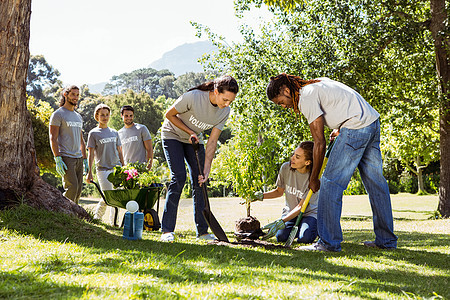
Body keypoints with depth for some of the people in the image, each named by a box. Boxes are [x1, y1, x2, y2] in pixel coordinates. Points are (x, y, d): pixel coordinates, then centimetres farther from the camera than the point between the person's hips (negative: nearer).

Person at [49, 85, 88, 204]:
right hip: (66, 157, -7)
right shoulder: (58, 114, -3)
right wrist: (57, 159, -17)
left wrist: (85, 159, 18)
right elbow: (53, 138, -9)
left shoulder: (78, 117, 21)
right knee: (72, 187, -16)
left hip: (78, 158, 7)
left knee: (78, 189, 4)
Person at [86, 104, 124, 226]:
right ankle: (97, 217, 12)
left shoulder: (114, 133, 15)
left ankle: (114, 221, 10)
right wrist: (89, 172, -5)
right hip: (103, 169, -4)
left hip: (116, 168, 4)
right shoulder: (93, 133, 2)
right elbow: (91, 153, 0)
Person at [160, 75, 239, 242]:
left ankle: (202, 231, 5)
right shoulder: (193, 97, -33)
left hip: (195, 141, 5)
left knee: (199, 182, -3)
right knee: (179, 178, -18)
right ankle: (167, 230, -14)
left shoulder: (225, 111, -17)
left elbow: (212, 142, -14)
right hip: (173, 135, -5)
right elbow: (169, 115, -16)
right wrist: (190, 132, -20)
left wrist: (206, 170, -19)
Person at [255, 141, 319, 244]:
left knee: (304, 238, -30)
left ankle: (315, 228, 5)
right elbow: (279, 192, 6)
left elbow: (301, 207, -24)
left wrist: (280, 222, -34)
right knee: (281, 237, -24)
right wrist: (261, 196, -12)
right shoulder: (286, 168, -12)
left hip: (309, 213, -3)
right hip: (290, 211, 3)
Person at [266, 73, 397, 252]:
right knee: (376, 182, 12)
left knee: (331, 182, -7)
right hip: (373, 122, 10)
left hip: (356, 128, -10)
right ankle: (386, 240, 18)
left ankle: (329, 242, -6)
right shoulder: (316, 84, 19)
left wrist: (313, 178, -2)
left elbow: (319, 142, -10)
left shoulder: (307, 98, -10)